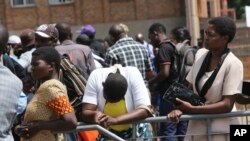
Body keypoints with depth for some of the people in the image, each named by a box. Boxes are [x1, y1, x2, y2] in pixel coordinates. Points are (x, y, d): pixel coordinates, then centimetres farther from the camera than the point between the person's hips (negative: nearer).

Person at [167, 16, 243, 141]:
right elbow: (190, 89, 9)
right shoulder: (200, 54, 3)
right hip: (196, 127, 5)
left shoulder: (233, 64, -14)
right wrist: (180, 108, -11)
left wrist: (192, 109, -22)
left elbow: (227, 105, -18)